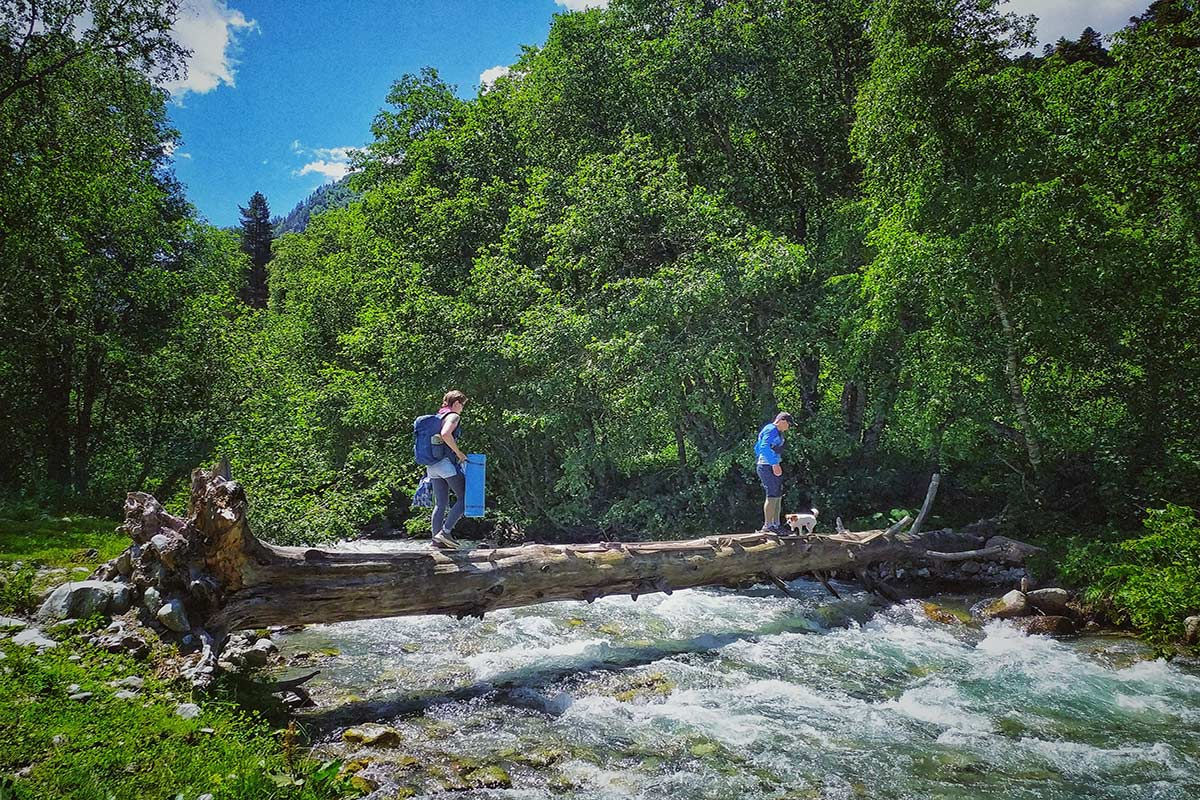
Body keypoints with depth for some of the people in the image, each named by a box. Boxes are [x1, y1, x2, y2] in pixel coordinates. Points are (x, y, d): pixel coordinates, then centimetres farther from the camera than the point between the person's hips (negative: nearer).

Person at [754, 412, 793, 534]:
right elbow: (765, 447, -28)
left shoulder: (776, 432, 22)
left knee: (778, 496, 11)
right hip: (768, 467, -11)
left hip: (773, 467, 11)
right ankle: (767, 525, -10)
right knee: (773, 496, -12)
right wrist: (774, 464, -29)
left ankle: (776, 524, 16)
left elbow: (757, 447, 30)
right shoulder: (771, 430, -12)